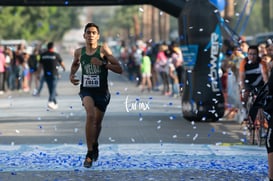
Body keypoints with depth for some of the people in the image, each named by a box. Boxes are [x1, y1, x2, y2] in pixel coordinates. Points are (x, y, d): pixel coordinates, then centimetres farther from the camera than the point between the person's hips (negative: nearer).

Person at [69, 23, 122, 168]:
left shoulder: (103, 49, -8)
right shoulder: (79, 52, 1)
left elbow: (119, 69, -11)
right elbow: (75, 64, 25)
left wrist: (103, 63, -22)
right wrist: (71, 75, 6)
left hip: (102, 91, 0)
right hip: (86, 89, 0)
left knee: (97, 122, 15)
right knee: (90, 115, -26)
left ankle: (94, 144, 49)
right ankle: (90, 153, -22)